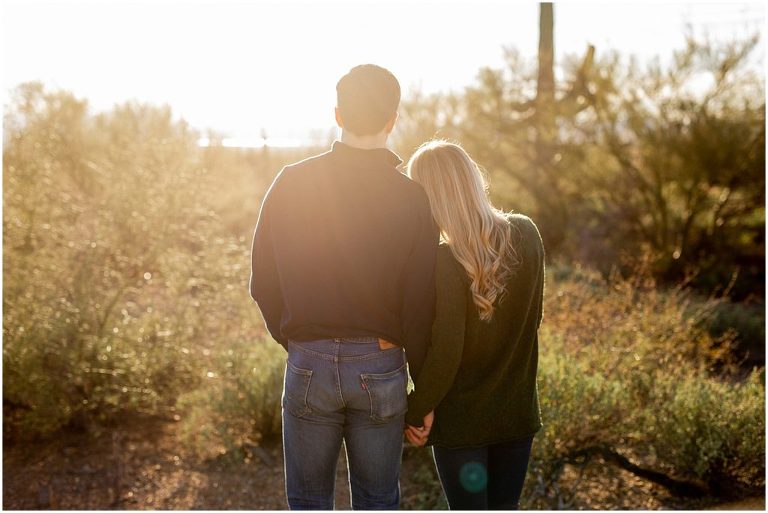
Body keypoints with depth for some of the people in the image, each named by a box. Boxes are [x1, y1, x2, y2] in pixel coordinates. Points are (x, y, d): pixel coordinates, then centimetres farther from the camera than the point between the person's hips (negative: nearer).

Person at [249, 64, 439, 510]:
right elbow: (421, 309, -7)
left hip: (309, 363, 1)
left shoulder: (292, 184, -5)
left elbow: (263, 282, 1)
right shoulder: (413, 198, -8)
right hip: (382, 368, 0)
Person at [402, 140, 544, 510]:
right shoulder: (526, 235, -7)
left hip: (460, 419, -5)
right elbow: (532, 317, 3)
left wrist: (416, 410, -8)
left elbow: (443, 355, -22)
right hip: (517, 410, 5)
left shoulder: (445, 262, -24)